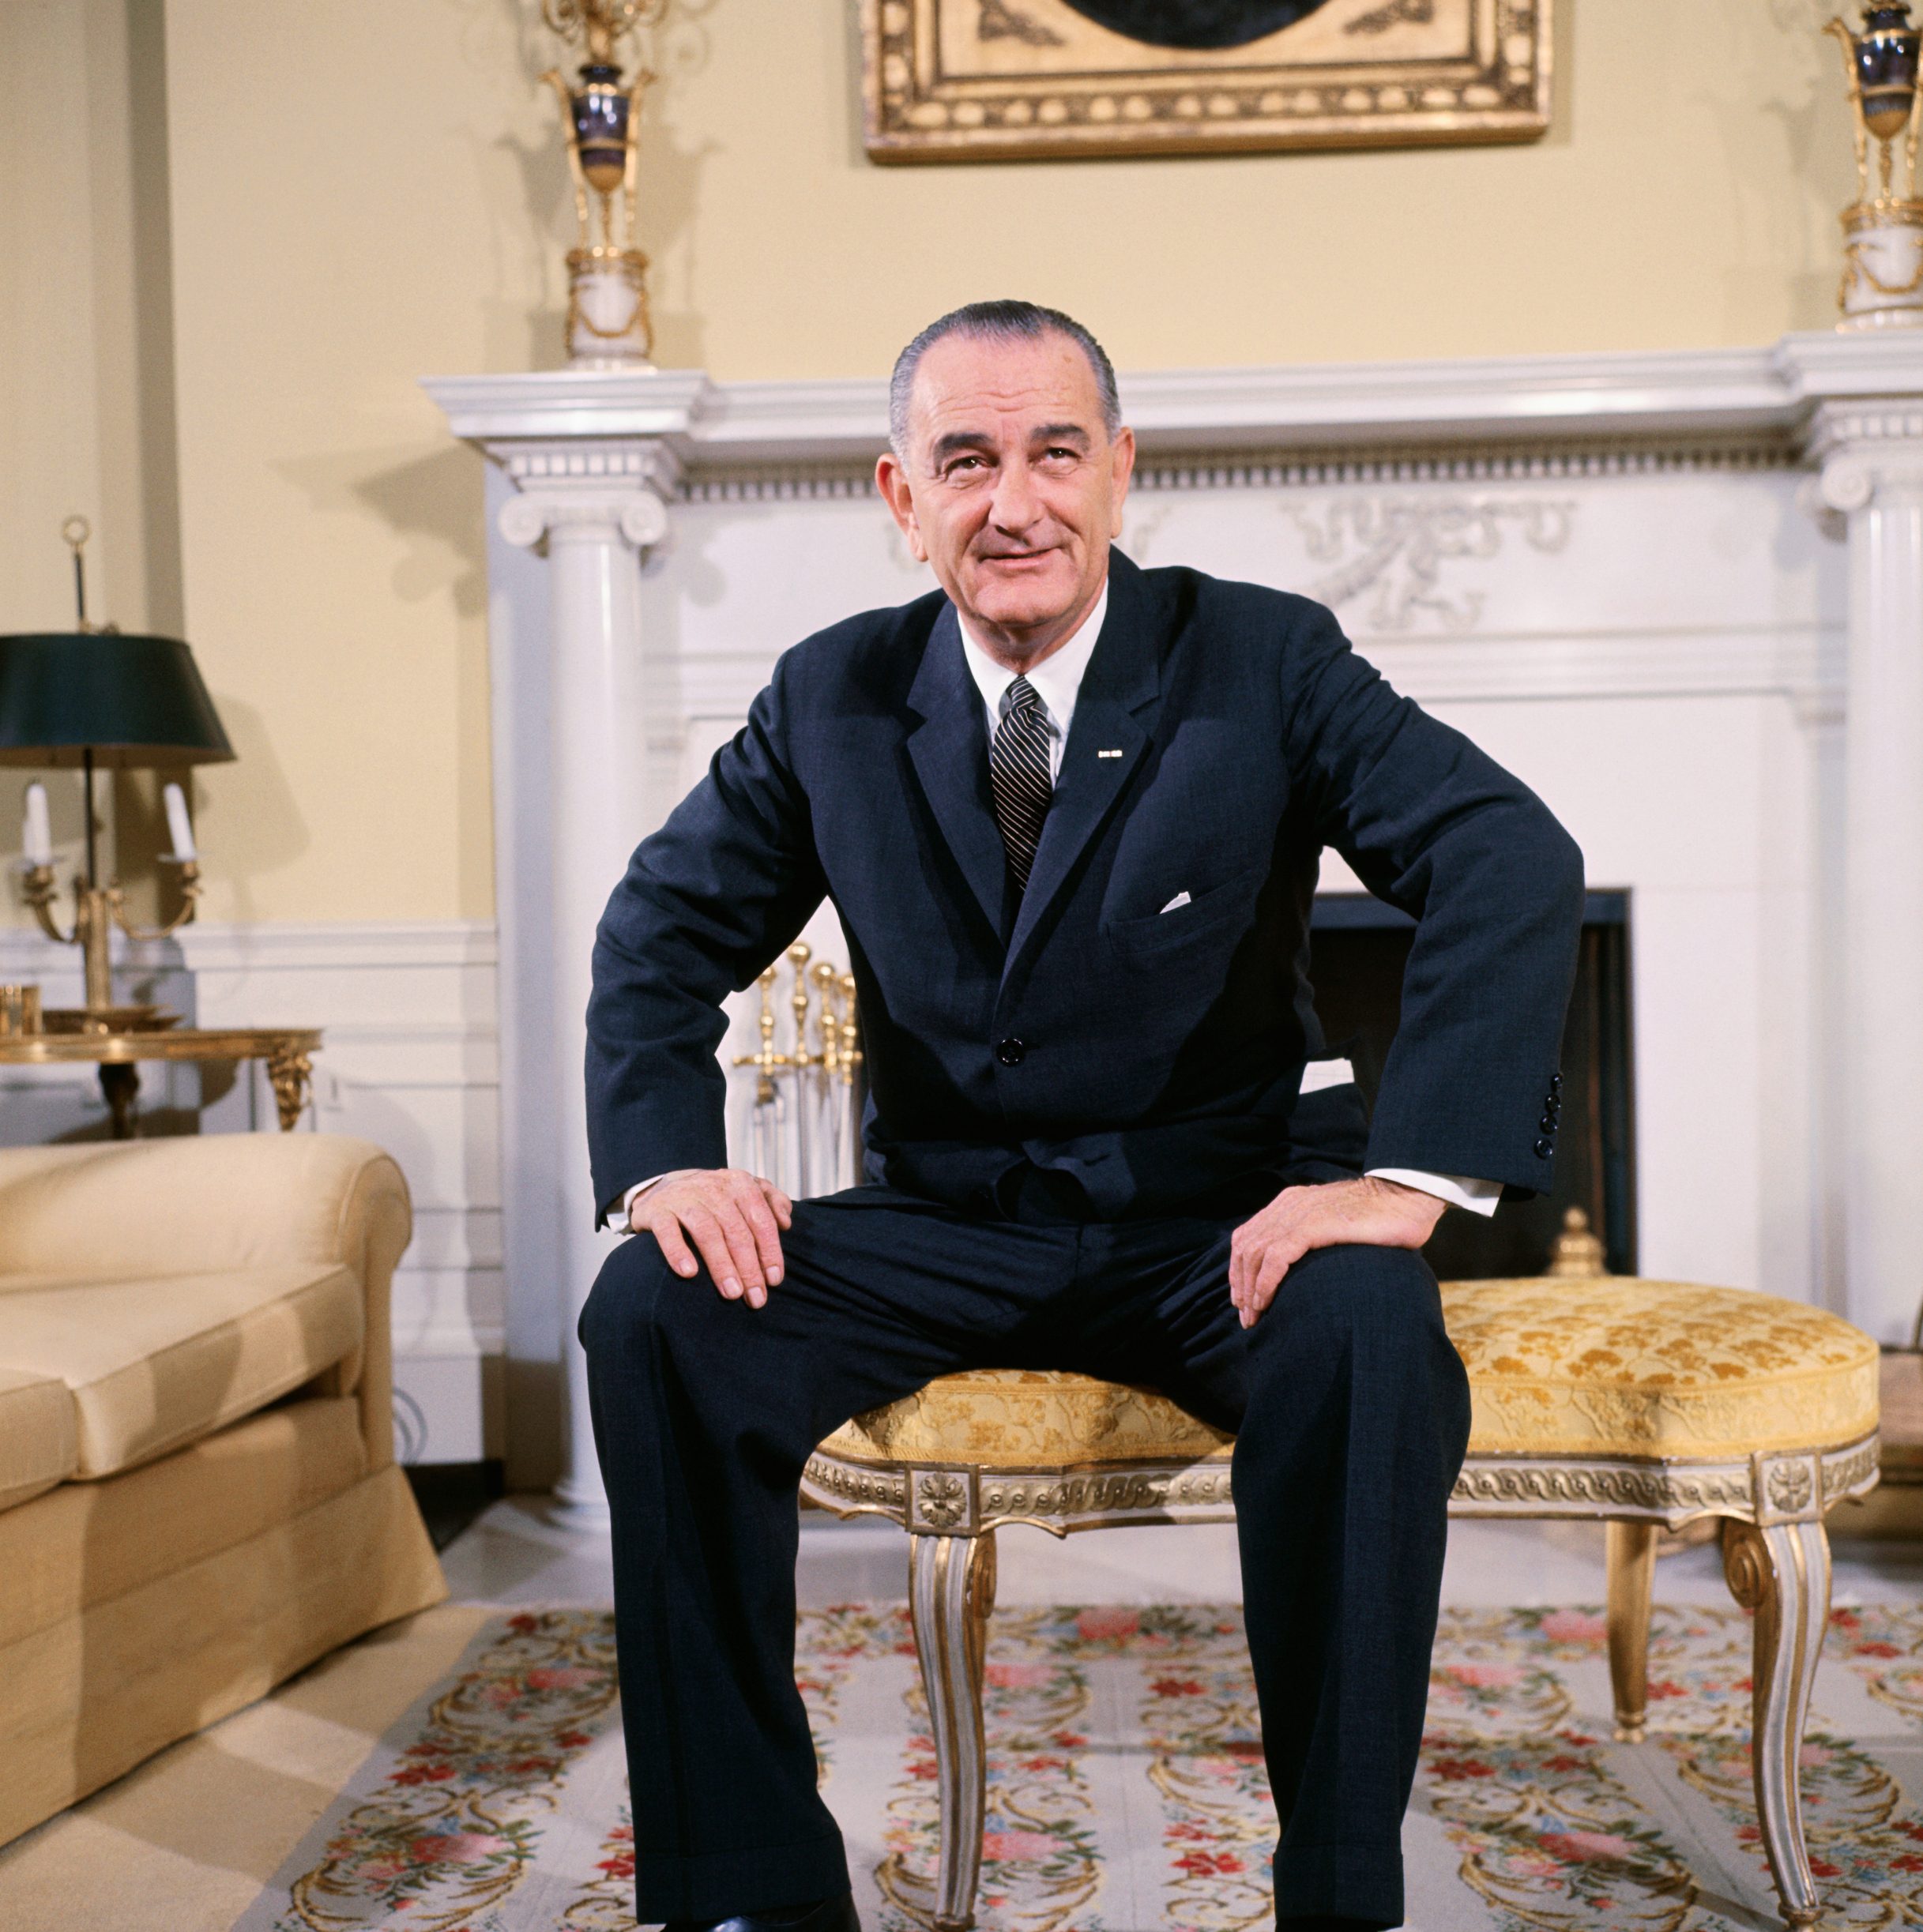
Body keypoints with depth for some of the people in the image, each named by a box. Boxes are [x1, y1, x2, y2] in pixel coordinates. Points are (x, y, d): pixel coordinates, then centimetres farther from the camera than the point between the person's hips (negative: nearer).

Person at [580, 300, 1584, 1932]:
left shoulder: (1264, 660, -5)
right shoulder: (833, 696, 3)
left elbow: (1515, 861, -15)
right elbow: (666, 931, 8)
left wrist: (1412, 1174, -27)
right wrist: (665, 1157, -12)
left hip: (1221, 1216, -2)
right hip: (944, 1225, 3)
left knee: (1369, 1337, -34)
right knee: (654, 1314, -20)